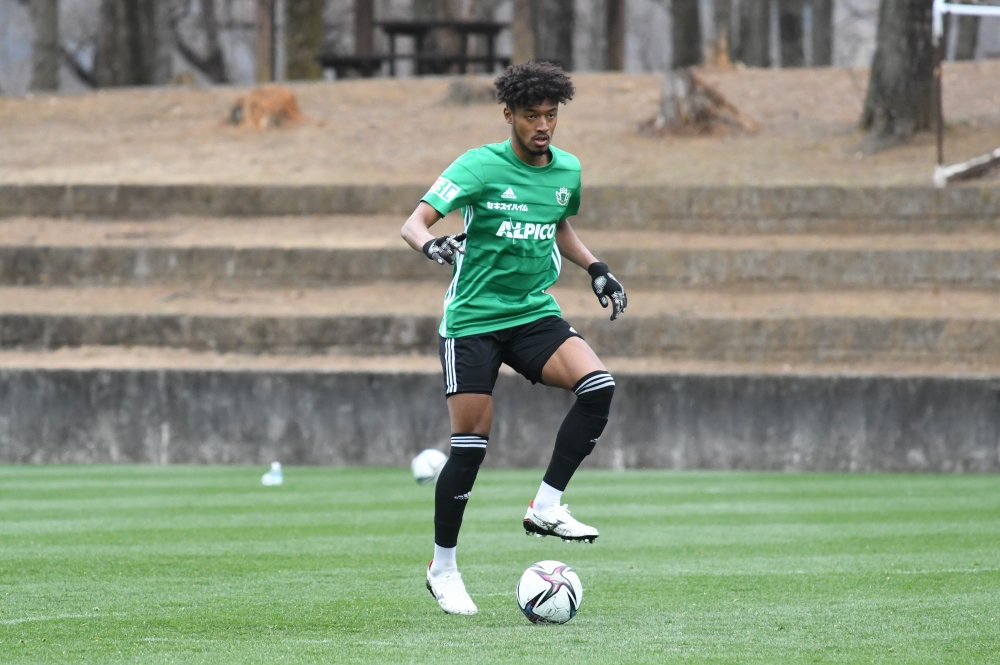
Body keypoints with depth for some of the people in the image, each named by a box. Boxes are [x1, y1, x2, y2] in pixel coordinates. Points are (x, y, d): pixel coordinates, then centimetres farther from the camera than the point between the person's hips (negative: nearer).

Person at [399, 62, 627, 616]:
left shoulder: (567, 170, 5)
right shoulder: (481, 166, -11)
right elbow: (413, 223, -17)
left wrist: (595, 269, 13)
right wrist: (431, 244, -39)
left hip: (534, 314, 4)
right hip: (473, 319, -4)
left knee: (598, 386, -22)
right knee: (470, 442, -6)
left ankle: (545, 508, -12)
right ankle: (442, 568, 12)